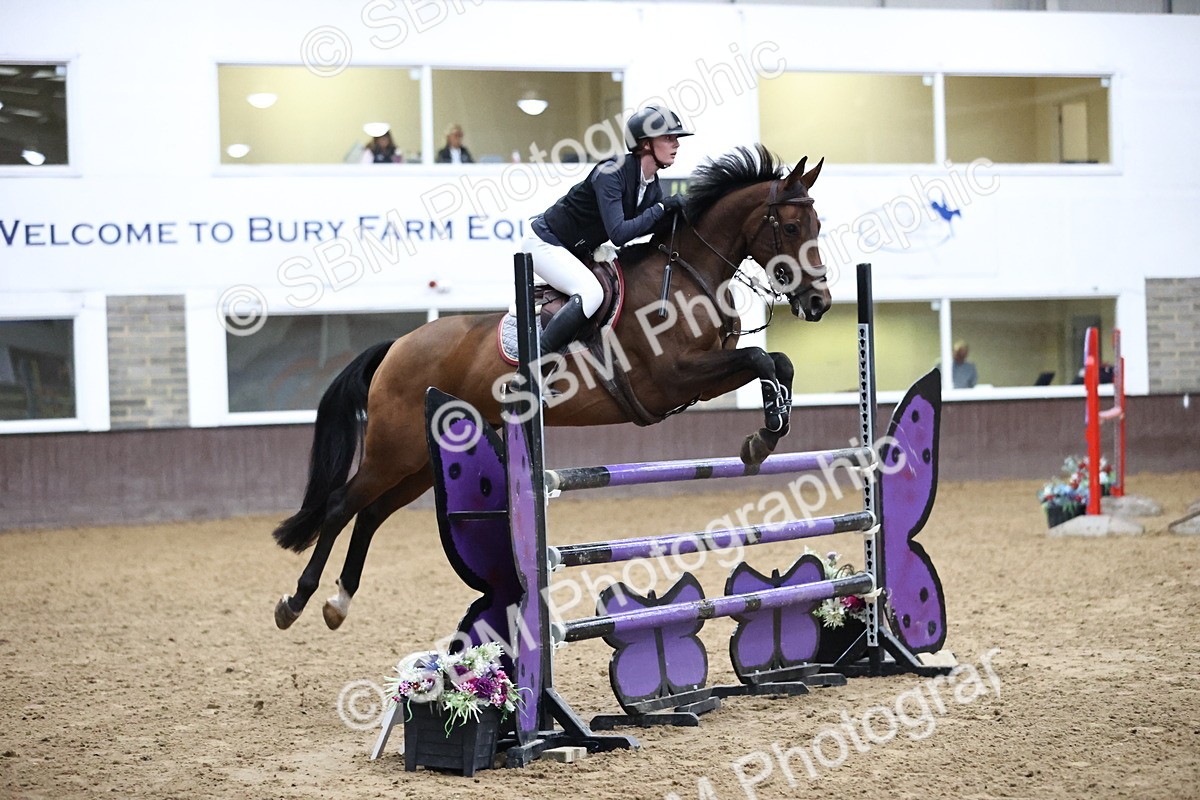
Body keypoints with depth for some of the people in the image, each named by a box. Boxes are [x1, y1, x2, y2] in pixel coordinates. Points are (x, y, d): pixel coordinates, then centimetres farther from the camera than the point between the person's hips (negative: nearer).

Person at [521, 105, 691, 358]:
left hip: (580, 251, 10)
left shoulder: (652, 185, -1)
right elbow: (618, 234, -34)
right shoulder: (612, 173, -27)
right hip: (546, 242, -10)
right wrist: (662, 207, -28)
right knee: (590, 293, -30)